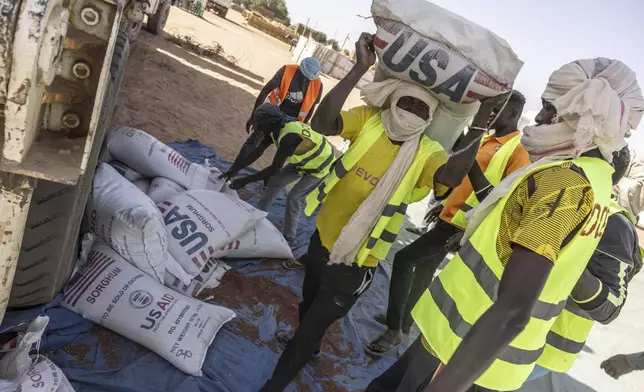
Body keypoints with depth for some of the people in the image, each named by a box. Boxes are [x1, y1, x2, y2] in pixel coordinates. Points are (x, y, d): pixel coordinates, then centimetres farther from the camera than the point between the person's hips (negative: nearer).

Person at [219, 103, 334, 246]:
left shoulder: (289, 136, -40)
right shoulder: (276, 126, -12)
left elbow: (275, 169, -37)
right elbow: (257, 151, -10)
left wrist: (245, 180, -33)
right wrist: (234, 169, -16)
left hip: (320, 165, -9)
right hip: (303, 161, 9)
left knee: (294, 198, -11)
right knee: (276, 181, 10)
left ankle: (288, 238, 6)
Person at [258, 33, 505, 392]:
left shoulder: (428, 153, -16)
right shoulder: (369, 119, -11)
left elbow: (453, 175, -37)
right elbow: (323, 122, -28)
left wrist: (480, 126, -44)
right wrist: (360, 68, -34)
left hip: (356, 262, -3)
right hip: (323, 237, 4)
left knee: (315, 324, 12)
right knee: (308, 306, 29)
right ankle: (306, 350, 62)